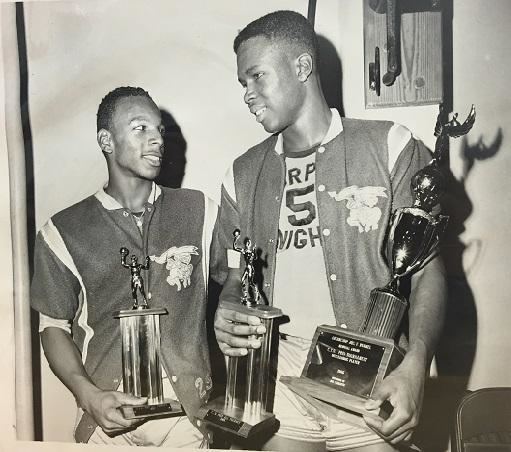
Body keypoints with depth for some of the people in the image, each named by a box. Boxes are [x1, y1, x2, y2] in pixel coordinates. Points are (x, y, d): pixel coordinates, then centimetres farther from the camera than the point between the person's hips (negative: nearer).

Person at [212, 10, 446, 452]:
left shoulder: (390, 147, -3)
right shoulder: (243, 175, 8)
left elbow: (427, 270, -5)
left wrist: (414, 367, -18)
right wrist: (226, 319, -9)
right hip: (277, 376, 3)